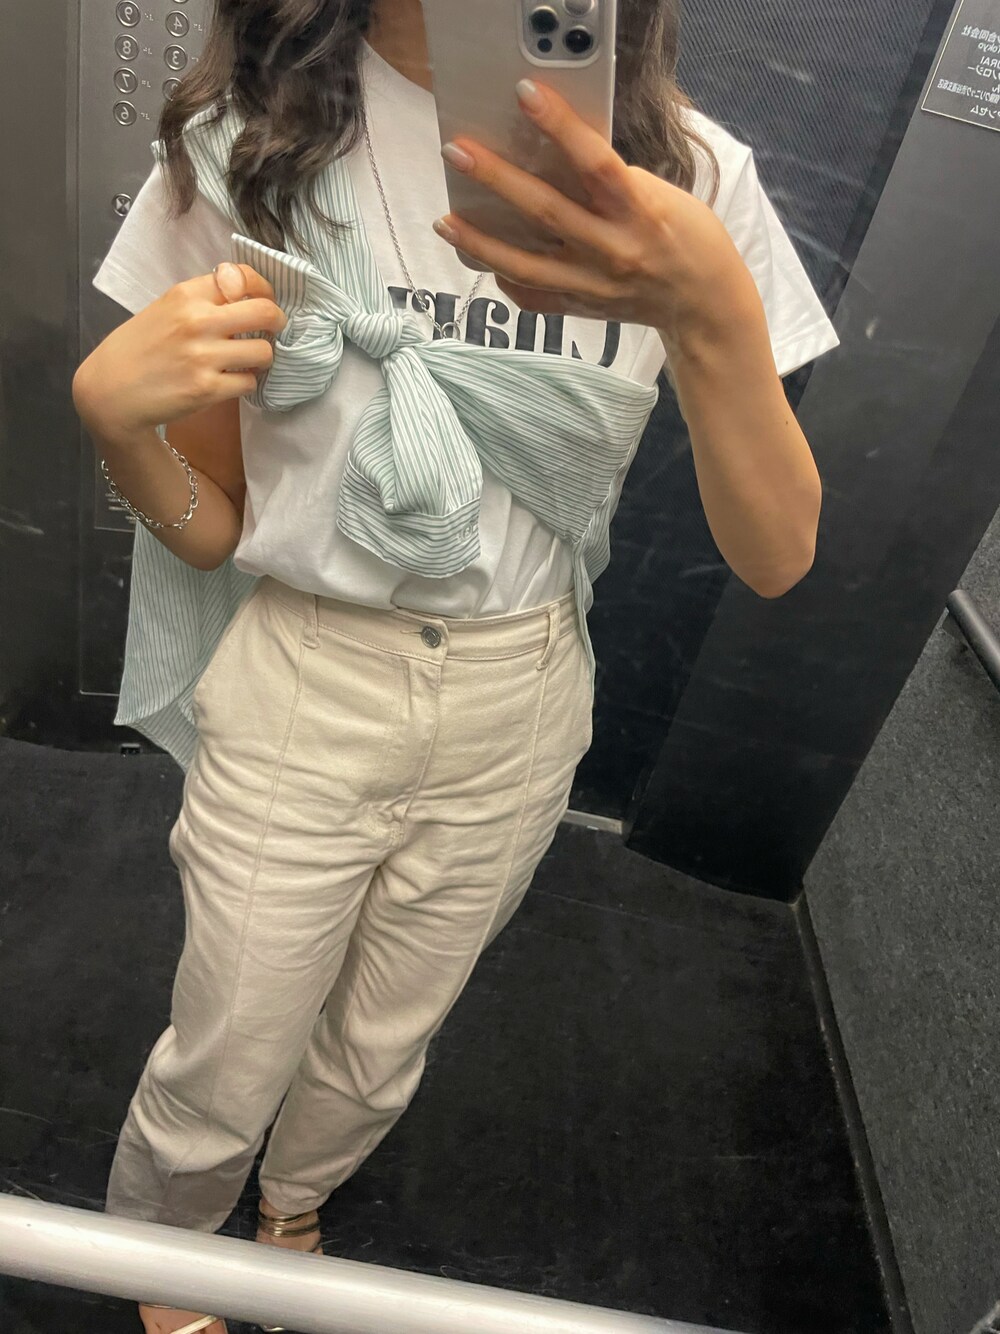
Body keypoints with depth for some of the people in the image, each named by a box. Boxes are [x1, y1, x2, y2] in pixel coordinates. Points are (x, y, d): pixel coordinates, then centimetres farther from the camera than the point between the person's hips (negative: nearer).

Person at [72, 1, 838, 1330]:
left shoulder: (687, 173, -7)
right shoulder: (247, 141, -7)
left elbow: (775, 556, -14)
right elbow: (209, 530, -3)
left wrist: (708, 307, -30)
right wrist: (110, 409, -24)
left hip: (518, 718, 2)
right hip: (297, 699, -1)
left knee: (379, 1057, 24)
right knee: (219, 1080, 16)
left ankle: (290, 1214, 61)